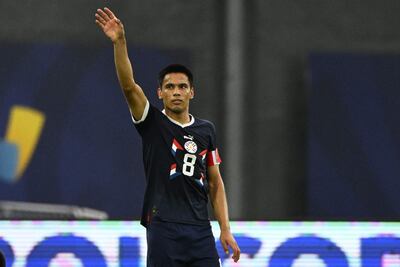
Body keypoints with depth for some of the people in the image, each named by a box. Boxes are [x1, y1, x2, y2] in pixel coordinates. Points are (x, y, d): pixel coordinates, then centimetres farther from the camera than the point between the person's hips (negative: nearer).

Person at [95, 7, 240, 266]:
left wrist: (225, 230, 7)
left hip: (201, 231, 4)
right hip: (164, 228, -4)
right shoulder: (153, 123, 3)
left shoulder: (206, 130, 13)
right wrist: (120, 42, -28)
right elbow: (129, 86, -14)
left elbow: (215, 183, 15)